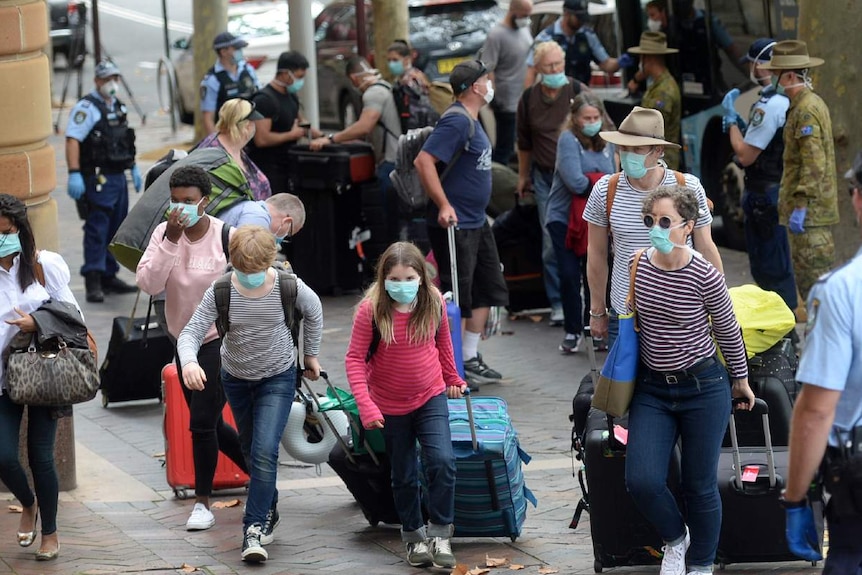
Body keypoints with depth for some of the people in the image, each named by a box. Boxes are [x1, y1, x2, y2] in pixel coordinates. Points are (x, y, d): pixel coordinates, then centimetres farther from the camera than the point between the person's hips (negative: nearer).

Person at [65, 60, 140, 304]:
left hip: (118, 177, 9)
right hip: (97, 179, -9)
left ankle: (109, 276, 22)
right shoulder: (87, 107, -11)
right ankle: (93, 283, -12)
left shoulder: (118, 106, 16)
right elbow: (72, 140, -20)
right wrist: (74, 174, -28)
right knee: (97, 229, -11)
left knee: (115, 228, 13)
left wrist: (133, 167, 25)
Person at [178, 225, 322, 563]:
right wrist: (188, 362, -47)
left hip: (277, 379, -3)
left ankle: (254, 528, -14)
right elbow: (192, 332, -26)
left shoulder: (288, 287, -21)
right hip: (236, 379, 3)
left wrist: (311, 354, 10)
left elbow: (313, 311, 1)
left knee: (264, 451, -17)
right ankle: (268, 508, 42)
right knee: (251, 450, 18)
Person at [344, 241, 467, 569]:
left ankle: (439, 534, -4)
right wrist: (365, 404, -24)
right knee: (404, 476, 11)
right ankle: (413, 536, 30)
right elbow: (355, 358, -16)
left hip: (431, 398, 1)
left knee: (442, 462, -17)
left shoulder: (434, 303, -11)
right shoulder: (371, 310, -19)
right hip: (390, 405, -1)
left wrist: (452, 378, 23)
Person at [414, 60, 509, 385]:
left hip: (476, 222, 10)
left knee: (488, 289, 16)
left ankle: (470, 358, 24)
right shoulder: (457, 121, -18)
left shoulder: (472, 122, 12)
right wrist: (443, 205, -27)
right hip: (454, 224, -10)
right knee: (457, 298, -4)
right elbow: (424, 161, -26)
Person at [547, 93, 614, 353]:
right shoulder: (568, 140, -11)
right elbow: (575, 182, -20)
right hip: (564, 217, -4)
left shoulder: (606, 143, 6)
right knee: (569, 275, -3)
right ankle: (572, 331, 8)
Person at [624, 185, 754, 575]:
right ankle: (675, 538, 22)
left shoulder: (705, 277, -16)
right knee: (641, 481, -9)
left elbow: (728, 331, 0)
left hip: (703, 386, -3)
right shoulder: (634, 266, -6)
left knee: (700, 486, 5)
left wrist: (740, 380, 12)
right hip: (652, 389, 3)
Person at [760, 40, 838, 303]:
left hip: (810, 210, -11)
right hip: (814, 209, 11)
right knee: (805, 273, 14)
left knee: (813, 275, -10)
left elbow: (814, 164, -23)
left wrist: (801, 206, -24)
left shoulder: (807, 110, -17)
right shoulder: (813, 103, 17)